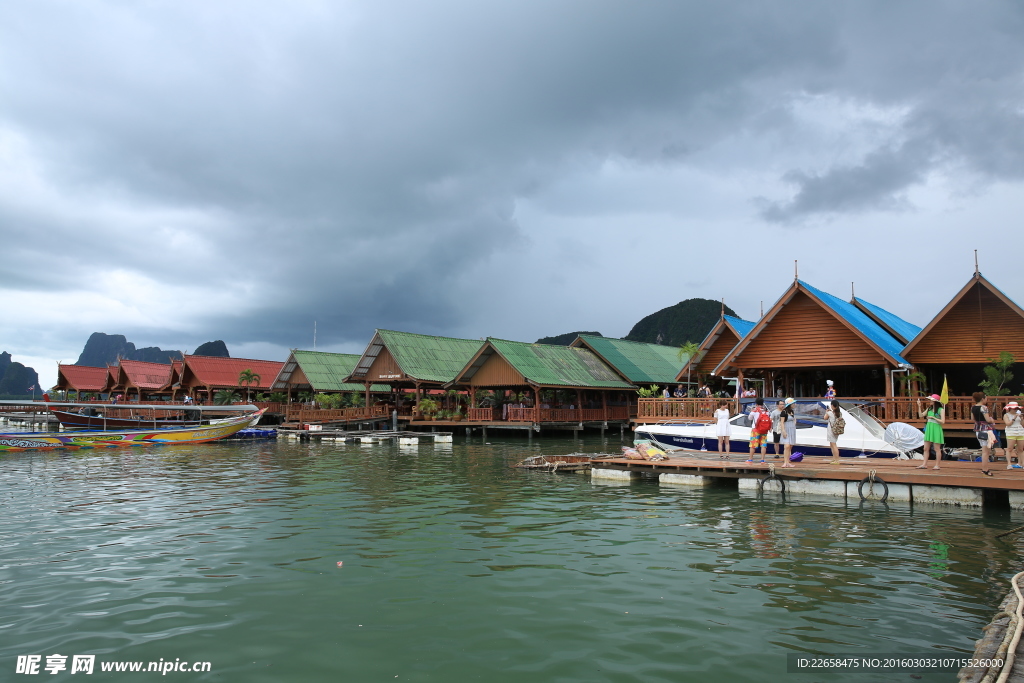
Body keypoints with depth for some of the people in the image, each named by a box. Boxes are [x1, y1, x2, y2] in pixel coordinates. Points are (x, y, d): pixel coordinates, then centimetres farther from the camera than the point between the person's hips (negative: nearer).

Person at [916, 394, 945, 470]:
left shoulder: (941, 410, -7)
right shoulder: (929, 409, 10)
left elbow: (943, 421, -13)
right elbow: (921, 415, 8)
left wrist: (933, 417, -14)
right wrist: (919, 406, 2)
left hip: (936, 430, -6)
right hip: (929, 429, 6)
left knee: (937, 449, 1)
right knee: (926, 448, 6)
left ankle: (937, 465, 8)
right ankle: (925, 464, 10)